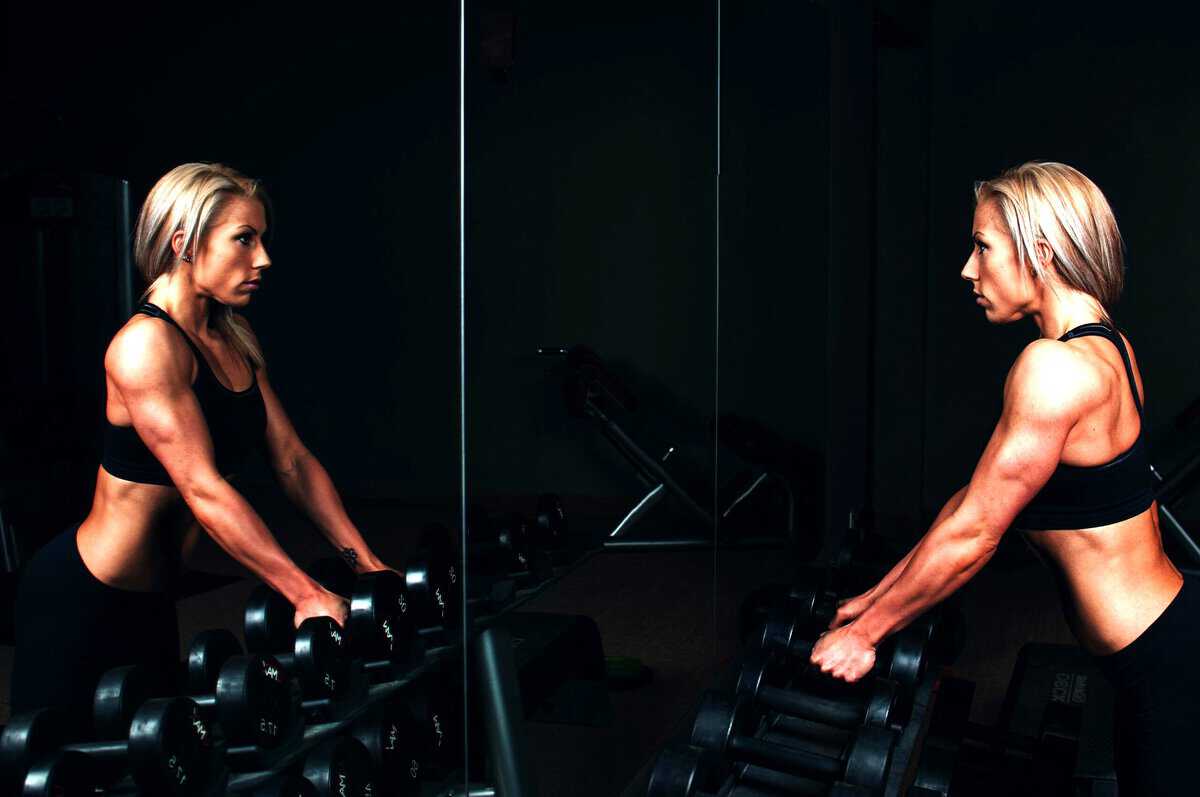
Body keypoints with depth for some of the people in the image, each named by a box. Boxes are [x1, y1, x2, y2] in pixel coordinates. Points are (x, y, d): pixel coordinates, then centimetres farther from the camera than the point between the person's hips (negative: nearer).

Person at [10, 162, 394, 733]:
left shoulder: (236, 341, 4)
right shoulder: (146, 345, -23)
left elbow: (293, 461, 3)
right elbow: (203, 488, -28)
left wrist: (367, 564, -3)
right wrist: (306, 594, -30)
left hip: (150, 597, 9)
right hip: (81, 598, -9)